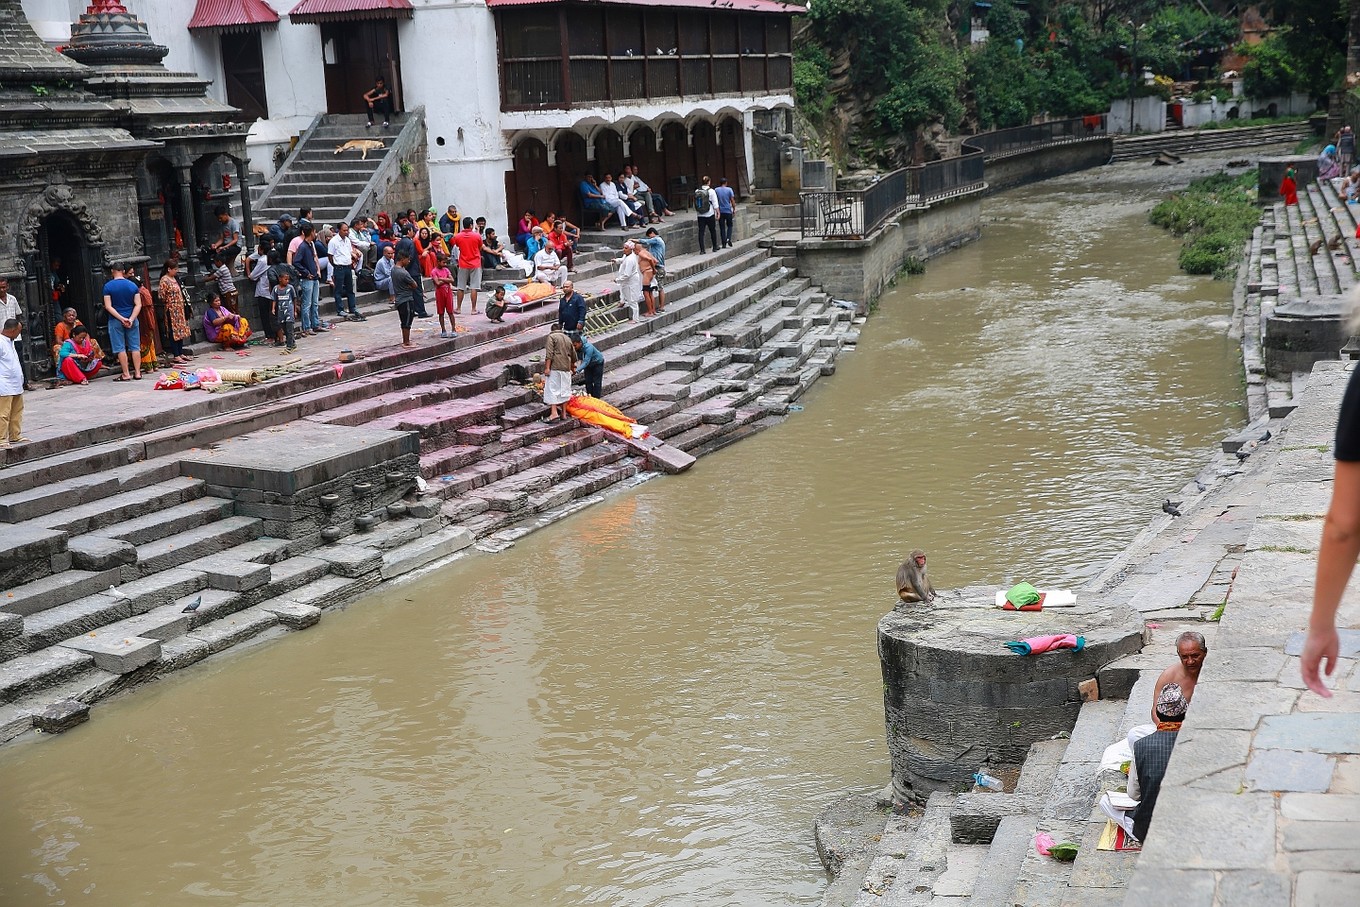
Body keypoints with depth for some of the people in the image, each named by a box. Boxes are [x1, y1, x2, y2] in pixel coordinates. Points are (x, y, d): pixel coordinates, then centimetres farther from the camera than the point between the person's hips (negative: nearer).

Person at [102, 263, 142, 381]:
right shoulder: (132, 285, 1)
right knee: (135, 347, 7)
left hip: (115, 321, -2)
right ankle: (137, 373, 7)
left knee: (120, 348, 2)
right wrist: (131, 319, -10)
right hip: (131, 320, 2)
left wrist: (121, 318, -12)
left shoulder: (108, 286, -5)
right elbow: (138, 305, -5)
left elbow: (108, 306, -11)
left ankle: (126, 374, 1)